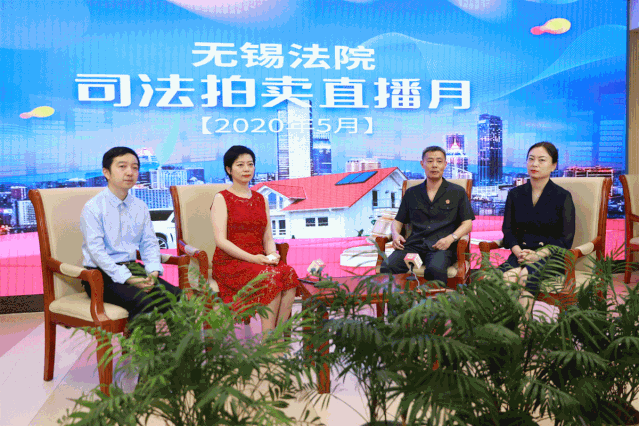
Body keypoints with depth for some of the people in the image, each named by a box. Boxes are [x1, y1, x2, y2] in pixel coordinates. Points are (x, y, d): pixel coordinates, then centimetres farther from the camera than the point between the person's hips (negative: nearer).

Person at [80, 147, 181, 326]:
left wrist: (153, 271, -9)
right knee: (144, 302, -30)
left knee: (177, 296, -15)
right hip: (102, 274, -5)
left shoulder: (140, 207, 12)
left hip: (132, 268, 6)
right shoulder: (93, 207, -7)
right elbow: (96, 250, -14)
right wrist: (127, 278, -22)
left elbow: (149, 243, 11)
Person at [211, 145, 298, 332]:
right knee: (271, 277, -31)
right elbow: (221, 241, -8)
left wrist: (272, 254, -8)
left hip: (259, 260, 5)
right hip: (230, 262, -5)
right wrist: (252, 258, -18)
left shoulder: (261, 200, 19)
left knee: (289, 273, -27)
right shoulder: (222, 198, 2)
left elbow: (268, 238, 15)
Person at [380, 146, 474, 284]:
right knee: (387, 267, -29)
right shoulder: (411, 193, 22)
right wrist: (396, 234, 1)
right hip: (414, 244, 2)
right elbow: (398, 221, 25)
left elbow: (467, 223, 10)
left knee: (435, 270, -38)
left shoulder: (457, 192, 16)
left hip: (442, 246, -2)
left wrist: (451, 238, -9)